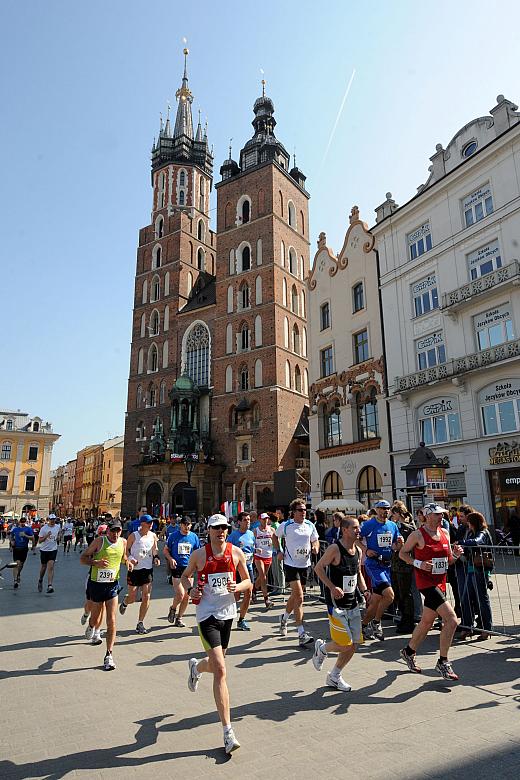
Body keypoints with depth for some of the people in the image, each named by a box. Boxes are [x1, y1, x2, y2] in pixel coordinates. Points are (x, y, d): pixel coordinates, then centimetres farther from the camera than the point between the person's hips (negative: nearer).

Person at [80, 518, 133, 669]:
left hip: (112, 585, 1)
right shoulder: (99, 541, -11)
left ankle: (109, 655, 2)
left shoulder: (123, 542, 1)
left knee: (111, 621, -7)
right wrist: (96, 563, -24)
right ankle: (91, 627, 53)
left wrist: (128, 562, -1)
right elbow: (83, 558, -7)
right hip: (96, 584, -1)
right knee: (95, 620, 16)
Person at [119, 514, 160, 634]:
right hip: (134, 569, -3)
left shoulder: (153, 536, 3)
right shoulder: (133, 536, -8)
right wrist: (130, 558, -18)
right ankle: (124, 602, 42)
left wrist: (156, 558, -3)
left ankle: (140, 624, 11)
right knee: (132, 598, 4)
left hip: (148, 569, 3)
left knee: (146, 597, -3)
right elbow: (126, 550, -1)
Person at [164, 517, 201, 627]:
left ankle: (179, 619, 24)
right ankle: (173, 609, 20)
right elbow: (165, 550, 5)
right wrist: (171, 559, -12)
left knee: (187, 596, 6)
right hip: (177, 568, -3)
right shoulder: (173, 536, -2)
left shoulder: (194, 537, 5)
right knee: (180, 594, -12)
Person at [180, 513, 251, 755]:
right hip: (207, 615, -4)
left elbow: (248, 583, 5)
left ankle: (195, 667, 58)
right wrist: (190, 589, -10)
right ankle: (228, 732, -3)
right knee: (220, 671, -11)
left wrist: (237, 587, -15)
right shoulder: (199, 554, -7)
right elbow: (185, 576, 10)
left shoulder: (236, 552, -2)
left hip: (228, 613, 4)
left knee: (216, 663, 22)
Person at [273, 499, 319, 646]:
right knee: (299, 596, -14)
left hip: (305, 564, 5)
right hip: (291, 564, -5)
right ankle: (301, 634, -10)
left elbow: (315, 540, 15)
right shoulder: (285, 525, -8)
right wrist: (278, 551, -1)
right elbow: (275, 536, 10)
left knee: (295, 595, 18)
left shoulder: (310, 525, 3)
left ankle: (284, 618, 45)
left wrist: (315, 547, -7)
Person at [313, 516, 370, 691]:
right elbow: (318, 568, -15)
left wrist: (364, 590, 3)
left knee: (354, 644, 8)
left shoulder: (358, 551, 6)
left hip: (353, 603, 7)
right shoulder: (335, 548, -17)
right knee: (345, 644, -7)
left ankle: (334, 677, 28)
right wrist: (332, 587, -23)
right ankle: (321, 648, 25)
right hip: (337, 603, -7)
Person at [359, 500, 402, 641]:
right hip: (373, 564, -6)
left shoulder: (393, 526, 9)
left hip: (386, 565, 6)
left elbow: (395, 547, 14)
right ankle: (376, 623, 2)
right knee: (389, 595, -18)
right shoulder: (369, 525, -8)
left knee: (375, 600, 11)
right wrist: (366, 551, -15)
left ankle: (365, 625, 27)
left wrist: (399, 543, -7)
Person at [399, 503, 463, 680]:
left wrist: (455, 554, -5)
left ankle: (409, 652, 38)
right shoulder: (417, 535, -11)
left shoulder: (445, 533, 8)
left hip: (440, 583, 8)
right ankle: (442, 663, 0)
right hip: (426, 583, -7)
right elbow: (402, 553, -2)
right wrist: (418, 563, -16)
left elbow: (448, 561, 16)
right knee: (452, 620, -15)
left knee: (427, 622, 18)